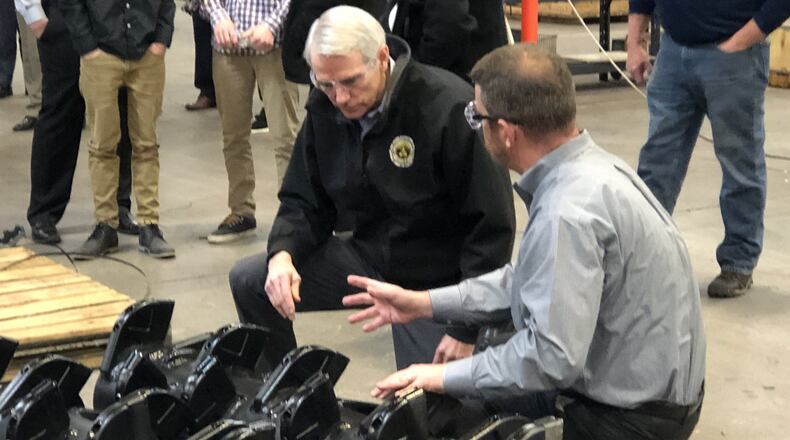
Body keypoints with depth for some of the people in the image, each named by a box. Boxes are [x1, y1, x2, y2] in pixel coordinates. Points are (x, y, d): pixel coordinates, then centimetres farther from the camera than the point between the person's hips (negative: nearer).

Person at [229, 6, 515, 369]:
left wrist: (467, 328, -19)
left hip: (436, 281, -5)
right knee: (249, 281, -5)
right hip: (368, 255, 6)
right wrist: (282, 254, -17)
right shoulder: (324, 109, -4)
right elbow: (304, 202, 6)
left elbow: (493, 225, -20)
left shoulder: (448, 107, -24)